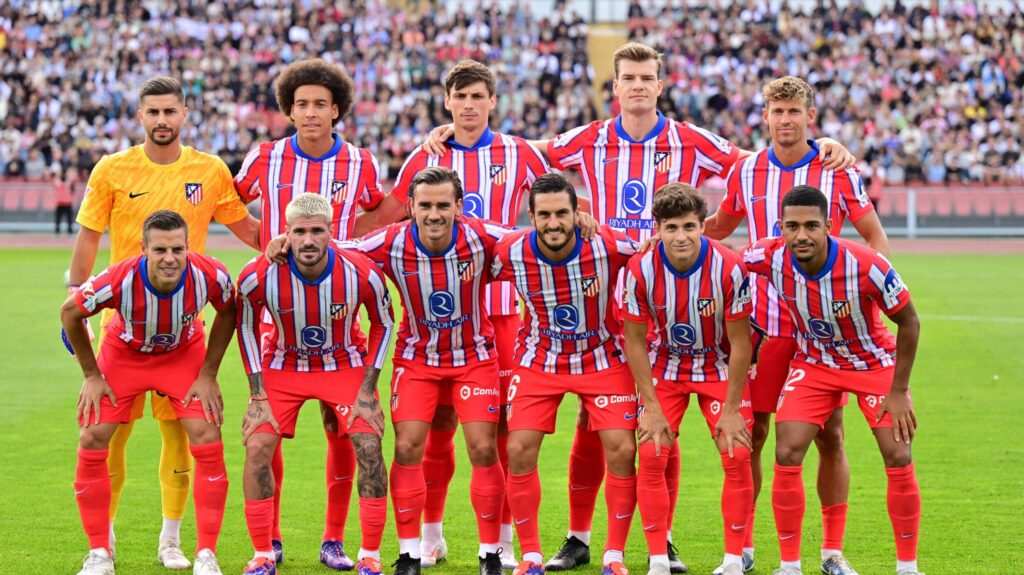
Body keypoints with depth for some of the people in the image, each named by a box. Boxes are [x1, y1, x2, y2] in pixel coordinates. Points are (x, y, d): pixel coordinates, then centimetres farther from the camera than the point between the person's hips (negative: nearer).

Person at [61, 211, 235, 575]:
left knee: (208, 442, -13)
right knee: (91, 442, -9)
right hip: (124, 354, 0)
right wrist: (92, 375, -8)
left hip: (184, 355, 0)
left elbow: (228, 313, -7)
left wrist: (208, 375, -8)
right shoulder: (119, 280, -36)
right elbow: (70, 313, -15)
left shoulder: (210, 275, -32)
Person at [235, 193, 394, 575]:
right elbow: (245, 327, -5)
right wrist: (258, 394, -8)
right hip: (283, 367, 1)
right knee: (257, 448, -13)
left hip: (345, 365, 0)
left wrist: (366, 391, -10)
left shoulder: (362, 274, -25)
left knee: (369, 447, -14)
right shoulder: (259, 276, -25)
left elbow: (382, 325, -6)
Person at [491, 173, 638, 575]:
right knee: (519, 450, -8)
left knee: (622, 450, -11)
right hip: (539, 360, 1)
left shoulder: (609, 247, -25)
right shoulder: (510, 253, -20)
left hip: (603, 358, -1)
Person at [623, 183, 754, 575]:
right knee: (651, 456, -10)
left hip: (720, 366, -1)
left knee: (737, 457, -11)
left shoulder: (729, 268, -25)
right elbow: (635, 341, -10)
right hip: (665, 366, 1)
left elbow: (740, 342, -15)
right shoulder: (640, 270, -22)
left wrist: (731, 408, -14)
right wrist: (651, 407, -12)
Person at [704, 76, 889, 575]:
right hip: (763, 323, 1)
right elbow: (718, 227, 21)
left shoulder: (839, 172, -2)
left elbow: (876, 239, 4)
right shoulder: (745, 172, 4)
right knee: (750, 433, 1)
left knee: (829, 435, 0)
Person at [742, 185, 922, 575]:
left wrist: (899, 391, -16)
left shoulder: (866, 266, -32)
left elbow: (908, 322, -18)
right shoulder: (771, 258, -25)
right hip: (812, 364, 2)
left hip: (875, 363, -2)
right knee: (786, 456, -11)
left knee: (899, 459, -10)